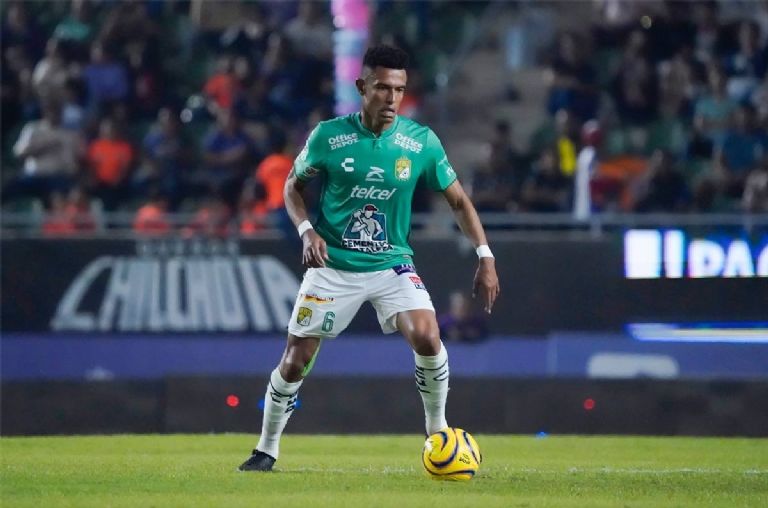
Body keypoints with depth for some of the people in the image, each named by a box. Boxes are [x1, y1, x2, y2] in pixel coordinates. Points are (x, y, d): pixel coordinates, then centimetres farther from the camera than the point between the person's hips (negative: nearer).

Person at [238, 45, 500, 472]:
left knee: (427, 337, -23)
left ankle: (438, 431, -1)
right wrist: (307, 231, -13)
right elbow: (293, 186, 5)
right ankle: (267, 450, 21)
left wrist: (486, 258, -7)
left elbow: (458, 200, 2)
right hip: (333, 265, 0)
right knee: (296, 360, 0)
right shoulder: (329, 136, -10)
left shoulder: (422, 142, -8)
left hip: (392, 264, 0)